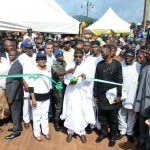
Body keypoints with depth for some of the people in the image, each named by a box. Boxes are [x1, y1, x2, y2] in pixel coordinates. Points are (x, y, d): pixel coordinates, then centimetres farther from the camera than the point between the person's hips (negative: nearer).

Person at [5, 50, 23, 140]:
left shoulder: (16, 65, -21)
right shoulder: (14, 64, 9)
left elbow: (16, 82, -24)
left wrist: (11, 96, -21)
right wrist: (10, 94, 12)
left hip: (15, 94, -9)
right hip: (14, 93, 9)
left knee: (15, 112, 2)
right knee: (17, 112, 19)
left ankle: (16, 131, 15)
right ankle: (17, 127, 33)